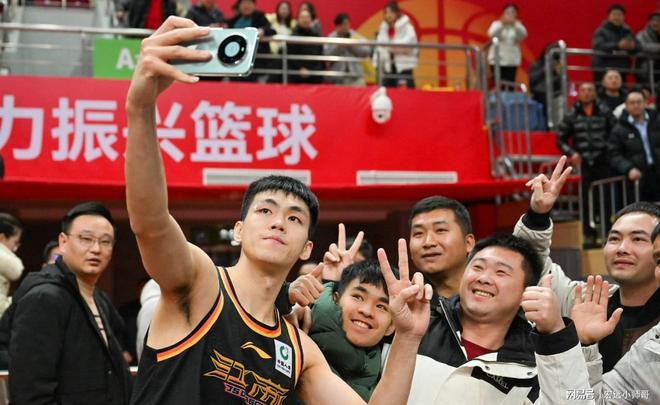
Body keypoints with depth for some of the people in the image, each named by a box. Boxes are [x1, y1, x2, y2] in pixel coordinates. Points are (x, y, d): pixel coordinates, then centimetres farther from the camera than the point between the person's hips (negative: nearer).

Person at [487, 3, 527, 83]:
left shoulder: (517, 25, 9)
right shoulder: (496, 24, 5)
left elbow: (523, 35, -12)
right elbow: (491, 34, -15)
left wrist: (514, 24, -28)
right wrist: (502, 23, -29)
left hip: (512, 61, 2)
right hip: (497, 60, -2)